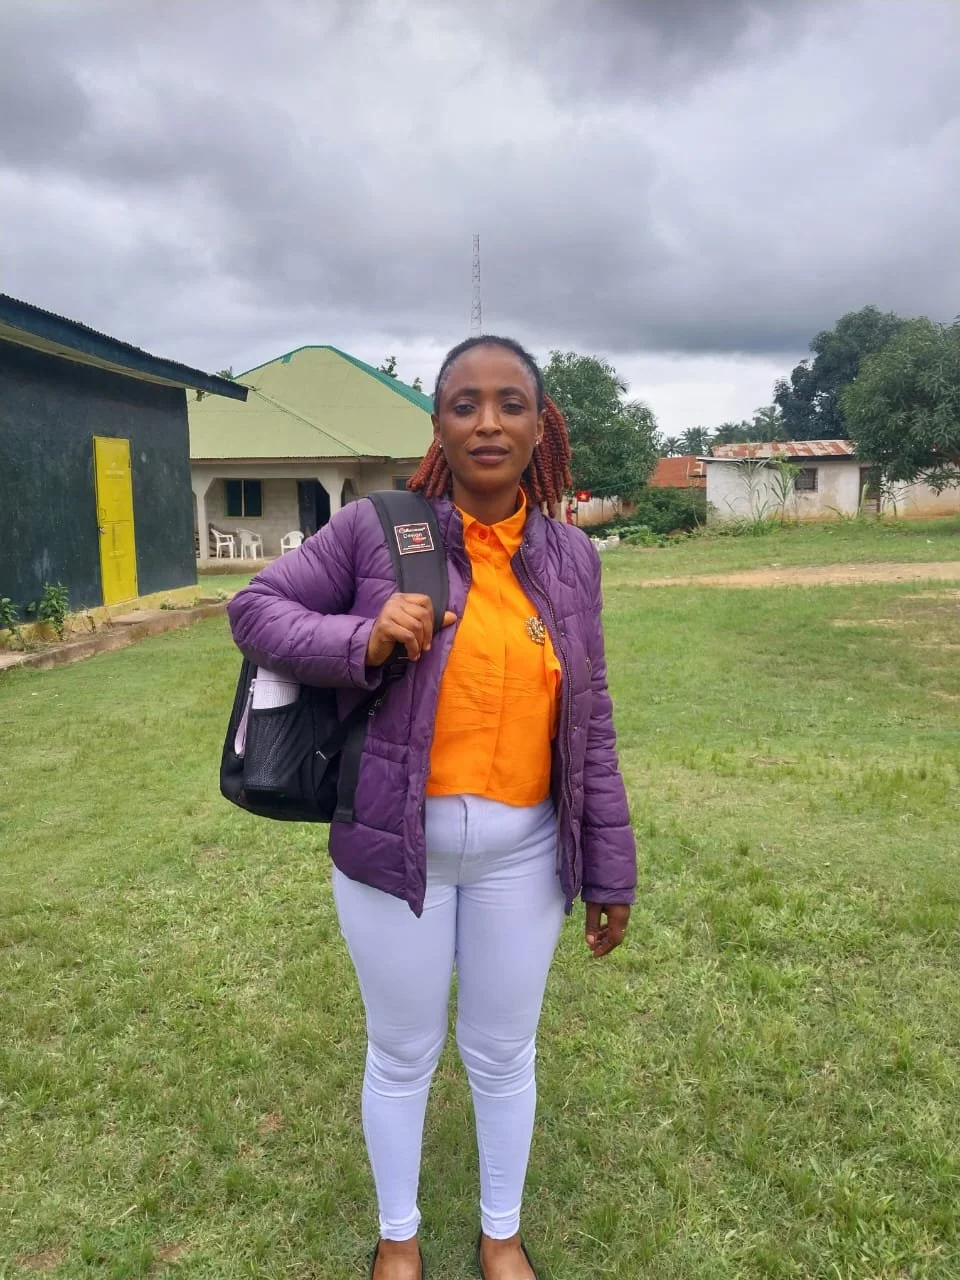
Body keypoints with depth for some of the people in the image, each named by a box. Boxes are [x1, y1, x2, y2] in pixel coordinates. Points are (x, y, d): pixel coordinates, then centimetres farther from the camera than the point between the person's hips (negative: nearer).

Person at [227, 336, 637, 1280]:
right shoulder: (377, 528, -9)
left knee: (504, 1054, 20)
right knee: (402, 1053, 18)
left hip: (521, 851, 2)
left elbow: (589, 724, 4)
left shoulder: (571, 558, 0)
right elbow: (255, 608, -2)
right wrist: (361, 642, -21)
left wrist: (610, 871, 5)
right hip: (394, 841, -2)